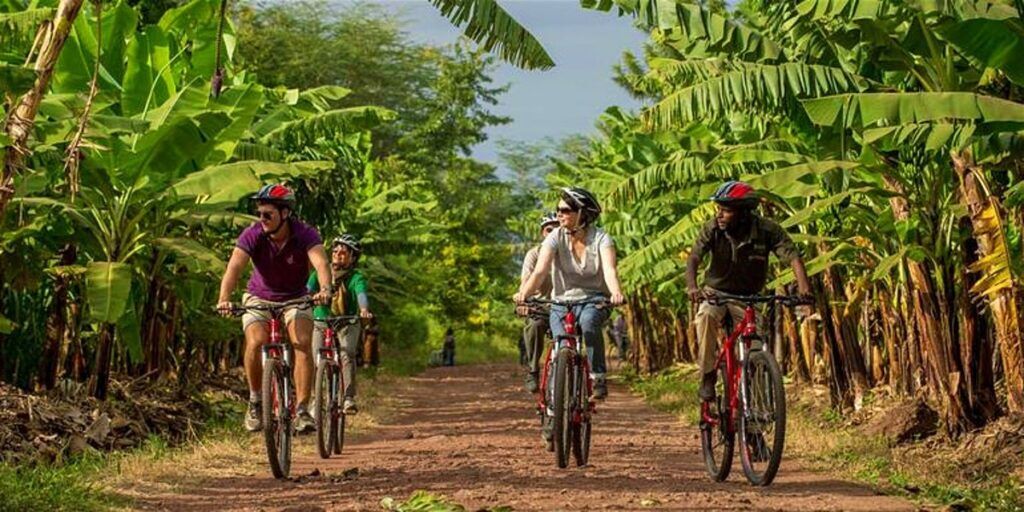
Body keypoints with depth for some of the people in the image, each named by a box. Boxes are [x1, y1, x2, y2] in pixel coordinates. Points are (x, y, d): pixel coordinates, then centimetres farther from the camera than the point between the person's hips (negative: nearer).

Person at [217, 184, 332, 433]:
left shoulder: (305, 235, -23)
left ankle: (302, 410, -18)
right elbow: (234, 266, -35)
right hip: (259, 298, 0)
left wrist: (325, 288, -62)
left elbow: (321, 263, -40)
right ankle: (255, 401, -3)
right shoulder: (252, 235, -22)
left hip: (295, 299, 0)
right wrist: (224, 299, -53)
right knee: (255, 343, -25)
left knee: (303, 344, -24)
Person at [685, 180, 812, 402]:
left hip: (748, 298, 0)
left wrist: (804, 288, -44)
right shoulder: (713, 229, -18)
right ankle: (708, 377, -22)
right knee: (706, 316, -33)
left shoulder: (767, 230, -20)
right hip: (716, 291, 0)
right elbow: (694, 258, -27)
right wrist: (692, 286, -47)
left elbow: (793, 257, -26)